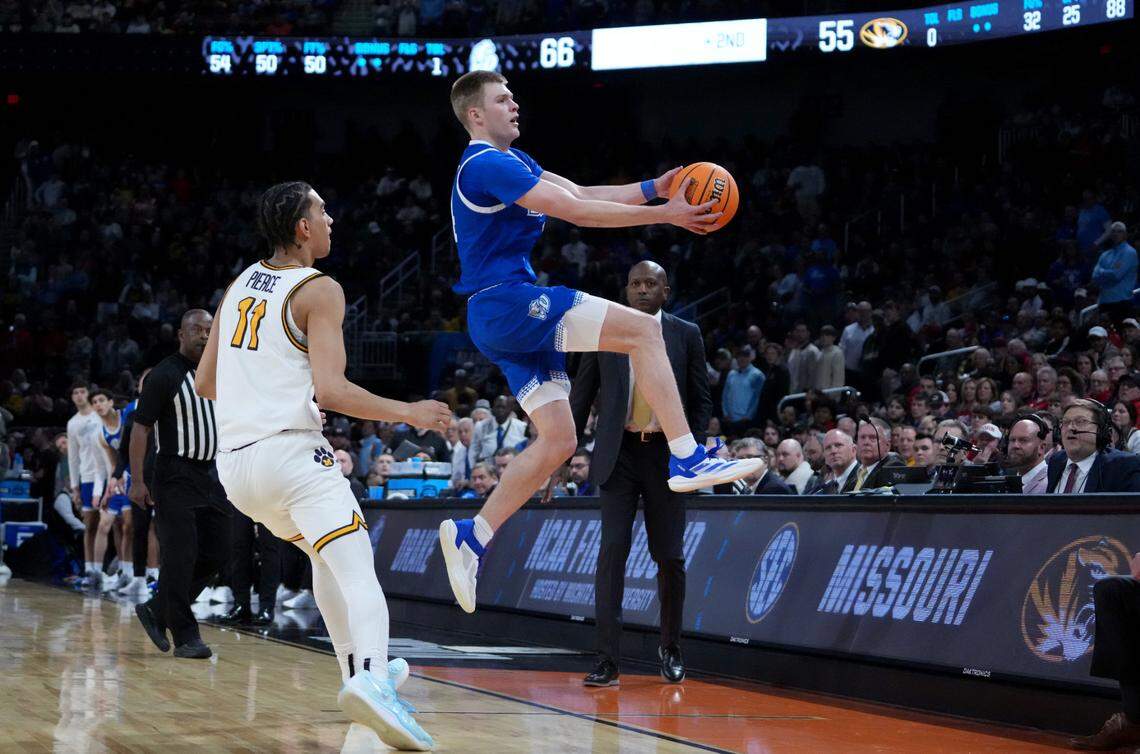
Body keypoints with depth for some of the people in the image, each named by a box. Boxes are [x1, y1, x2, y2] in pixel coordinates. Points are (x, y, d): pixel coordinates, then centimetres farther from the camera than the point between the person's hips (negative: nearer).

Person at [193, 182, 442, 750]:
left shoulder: (240, 285, 16)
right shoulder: (319, 290, -6)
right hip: (290, 452, -8)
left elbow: (205, 383, 21)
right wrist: (409, 413, -6)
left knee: (324, 553, 28)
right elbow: (331, 391, -16)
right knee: (358, 572, -16)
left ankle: (361, 671, 31)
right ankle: (370, 678, -41)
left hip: (233, 459, 8)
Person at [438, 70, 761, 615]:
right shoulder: (486, 165, -12)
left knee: (558, 441, 7)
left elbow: (584, 194, 19)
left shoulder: (510, 161, 22)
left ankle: (472, 536, 7)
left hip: (504, 321, 10)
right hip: (505, 302, -10)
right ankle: (688, 459, -21)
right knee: (642, 329, -16)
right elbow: (574, 209, -17)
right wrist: (663, 214, -16)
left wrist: (653, 188, 5)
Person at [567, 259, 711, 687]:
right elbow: (581, 396, 7)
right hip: (618, 453, -1)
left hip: (666, 454, 1)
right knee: (613, 549, -10)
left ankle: (670, 649, 25)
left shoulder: (686, 335, 5)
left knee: (669, 556, 5)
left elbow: (701, 400, 8)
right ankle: (608, 660, -11)